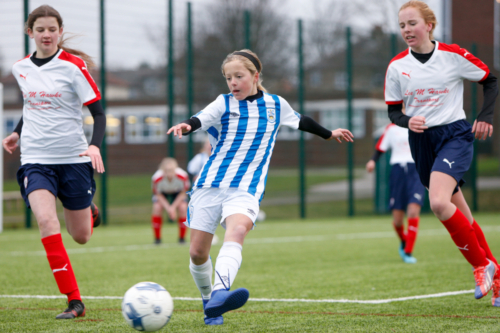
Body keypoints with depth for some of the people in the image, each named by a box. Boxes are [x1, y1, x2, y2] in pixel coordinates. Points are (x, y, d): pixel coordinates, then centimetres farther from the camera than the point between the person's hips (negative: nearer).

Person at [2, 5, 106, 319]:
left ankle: (90, 212, 45)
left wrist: (95, 145, -23)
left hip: (73, 157, -2)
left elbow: (98, 113, -7)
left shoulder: (73, 66, -7)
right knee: (47, 221, -23)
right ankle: (74, 301, -18)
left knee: (81, 236, 5)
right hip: (35, 159, 2)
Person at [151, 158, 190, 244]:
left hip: (178, 193, 0)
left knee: (183, 208, -22)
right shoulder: (157, 178, -38)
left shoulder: (182, 176, -37)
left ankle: (182, 238, -3)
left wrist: (173, 207, -25)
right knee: (157, 207, -23)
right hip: (162, 193, 0)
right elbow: (159, 195, -19)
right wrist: (168, 208, -29)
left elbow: (183, 194, -19)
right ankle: (157, 238, -6)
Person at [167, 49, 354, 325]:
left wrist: (328, 134, 47)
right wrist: (186, 126, -39)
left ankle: (220, 293, -51)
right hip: (210, 183, 1)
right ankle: (209, 302, 25)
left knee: (237, 231, -32)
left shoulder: (276, 105, 11)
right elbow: (201, 119, -15)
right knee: (197, 252, 0)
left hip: (246, 188, -1)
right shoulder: (224, 104, 4)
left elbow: (300, 121, 32)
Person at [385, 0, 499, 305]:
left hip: (455, 135, -5)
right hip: (422, 141, 5)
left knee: (439, 202, -27)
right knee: (461, 217, 10)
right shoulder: (397, 66, 1)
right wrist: (407, 121, -13)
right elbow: (393, 110, 8)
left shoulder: (453, 56, -7)